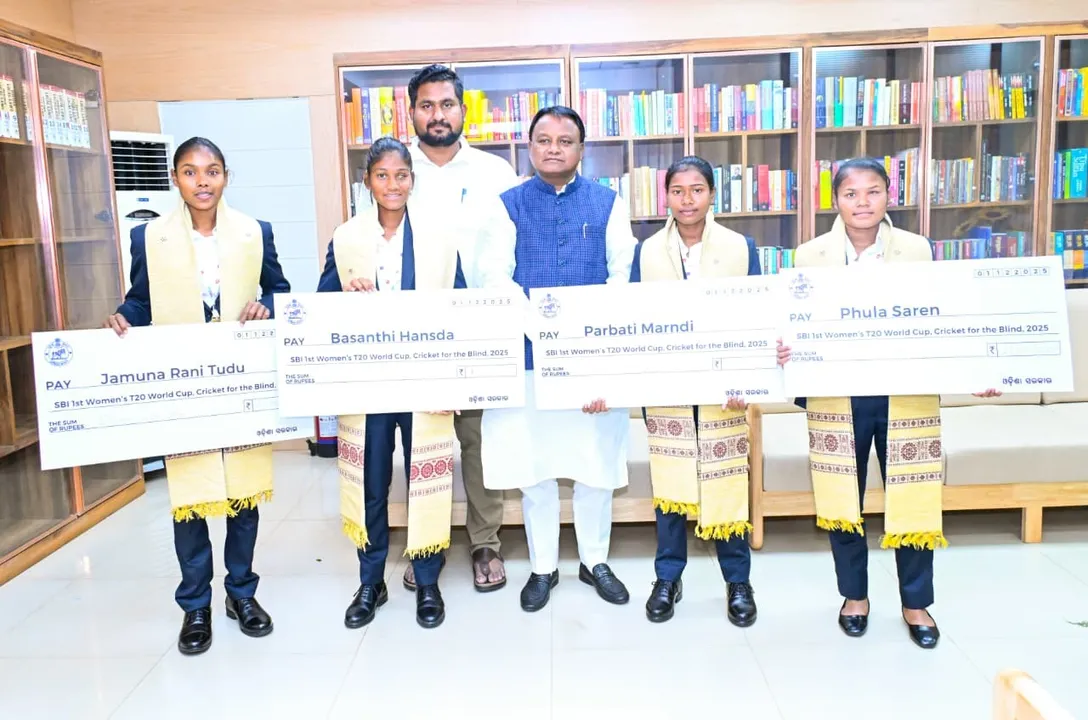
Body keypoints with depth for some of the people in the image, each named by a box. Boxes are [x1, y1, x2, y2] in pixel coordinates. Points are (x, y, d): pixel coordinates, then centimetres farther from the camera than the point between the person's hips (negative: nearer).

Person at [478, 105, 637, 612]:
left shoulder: (607, 203, 6)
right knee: (533, 462, 8)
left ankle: (595, 560, 29)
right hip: (529, 355, 0)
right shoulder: (508, 204, 5)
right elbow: (494, 279, -4)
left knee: (596, 461, 9)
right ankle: (542, 567, 25)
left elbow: (624, 277, -1)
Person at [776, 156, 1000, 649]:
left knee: (912, 501, 7)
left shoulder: (917, 250, 1)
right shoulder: (810, 256, 0)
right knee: (843, 500, 11)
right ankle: (854, 595, 33)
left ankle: (916, 602, 28)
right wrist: (784, 351, -20)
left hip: (906, 396, 0)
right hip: (837, 397, 0)